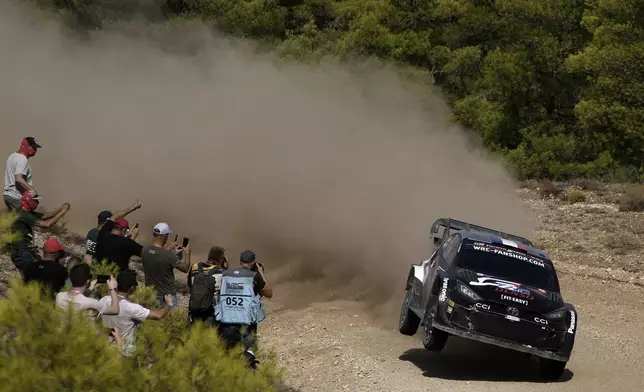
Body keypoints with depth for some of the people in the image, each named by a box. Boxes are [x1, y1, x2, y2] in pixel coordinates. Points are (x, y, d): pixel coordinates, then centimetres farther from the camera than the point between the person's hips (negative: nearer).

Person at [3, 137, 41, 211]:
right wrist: (32, 190, -29)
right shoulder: (22, 159, -17)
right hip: (17, 197, -10)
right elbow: (19, 179, -29)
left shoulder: (13, 156, 15)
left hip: (8, 195, 10)